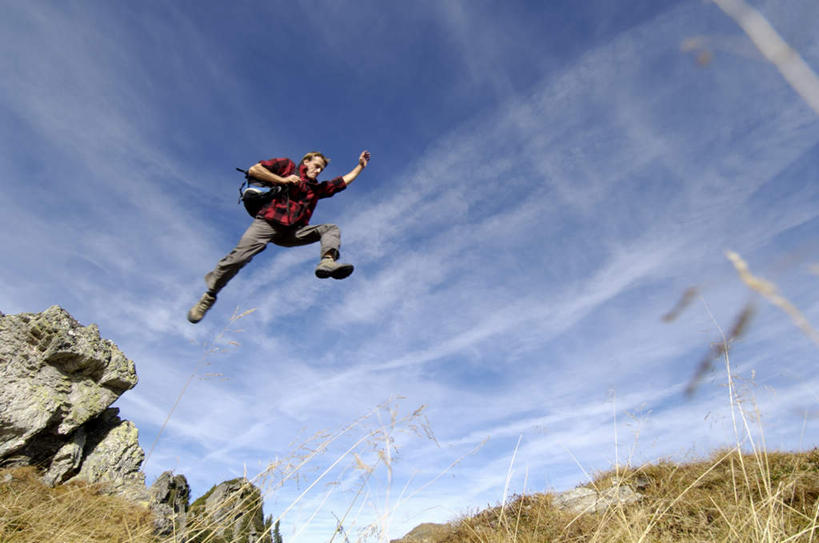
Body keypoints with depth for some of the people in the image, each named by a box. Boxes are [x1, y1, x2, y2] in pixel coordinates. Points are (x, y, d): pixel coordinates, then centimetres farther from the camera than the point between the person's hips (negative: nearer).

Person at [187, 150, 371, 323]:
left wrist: (361, 166, 34)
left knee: (331, 229, -10)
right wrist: (282, 179, -1)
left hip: (292, 232, 5)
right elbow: (253, 170, 5)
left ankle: (327, 261, -42)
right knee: (238, 257, -20)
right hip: (268, 223, -5)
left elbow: (343, 182, 35)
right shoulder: (286, 165, 16)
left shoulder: (317, 188, 30)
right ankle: (209, 296, -2)